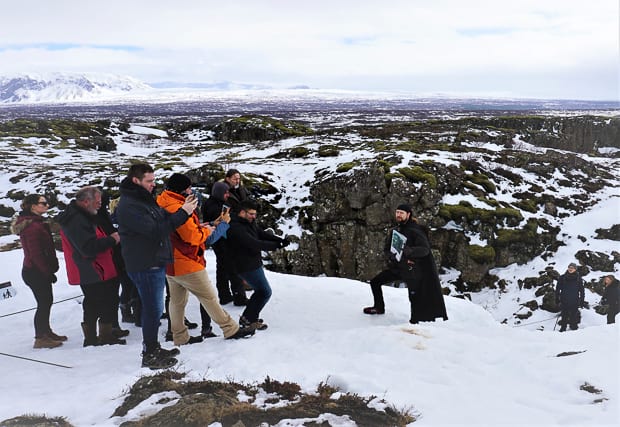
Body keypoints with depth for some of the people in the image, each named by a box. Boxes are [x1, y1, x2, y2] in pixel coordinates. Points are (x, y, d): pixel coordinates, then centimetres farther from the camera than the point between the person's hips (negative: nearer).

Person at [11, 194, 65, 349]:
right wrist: (49, 272, -17)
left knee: (46, 301, 17)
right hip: (36, 272, -10)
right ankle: (40, 338, 6)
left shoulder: (36, 223, 12)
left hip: (35, 271, 10)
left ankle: (46, 332, 28)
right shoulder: (33, 226, -21)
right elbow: (36, 253, -23)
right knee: (44, 303, -2)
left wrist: (50, 269, 15)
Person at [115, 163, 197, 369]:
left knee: (153, 309, 18)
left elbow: (162, 219, 14)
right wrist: (183, 213, -23)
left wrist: (184, 209, -4)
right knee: (153, 310, -2)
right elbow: (155, 230, -26)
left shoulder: (144, 199, 13)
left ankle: (153, 348, 30)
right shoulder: (129, 205, -20)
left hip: (155, 262, 10)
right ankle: (149, 356, 9)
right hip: (145, 266, -10)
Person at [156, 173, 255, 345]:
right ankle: (231, 329, 7)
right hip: (186, 264, -10)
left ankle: (180, 337, 23)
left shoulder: (164, 206, 9)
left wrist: (199, 228, 1)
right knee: (210, 298, -1)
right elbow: (194, 237, -21)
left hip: (171, 264, 10)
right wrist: (206, 231, -4)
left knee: (177, 301, 15)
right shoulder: (177, 208, -22)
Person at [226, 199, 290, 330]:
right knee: (265, 292, -5)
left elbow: (263, 234, 3)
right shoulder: (236, 228, -24)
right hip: (247, 266, -10)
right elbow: (254, 244, -29)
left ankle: (247, 316, 32)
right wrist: (276, 245, -21)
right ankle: (249, 319, 7)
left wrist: (280, 240, -15)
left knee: (260, 291, 21)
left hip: (254, 264, 10)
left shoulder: (250, 223, 7)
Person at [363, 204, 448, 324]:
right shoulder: (395, 231, 6)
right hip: (398, 267, 7)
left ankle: (415, 321, 10)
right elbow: (387, 250, 6)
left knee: (414, 297, -6)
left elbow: (425, 249, -23)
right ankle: (379, 308, 25)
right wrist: (399, 258, -14)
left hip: (412, 269, -7)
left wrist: (409, 251, -40)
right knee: (375, 282, 8)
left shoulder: (415, 231, -15)